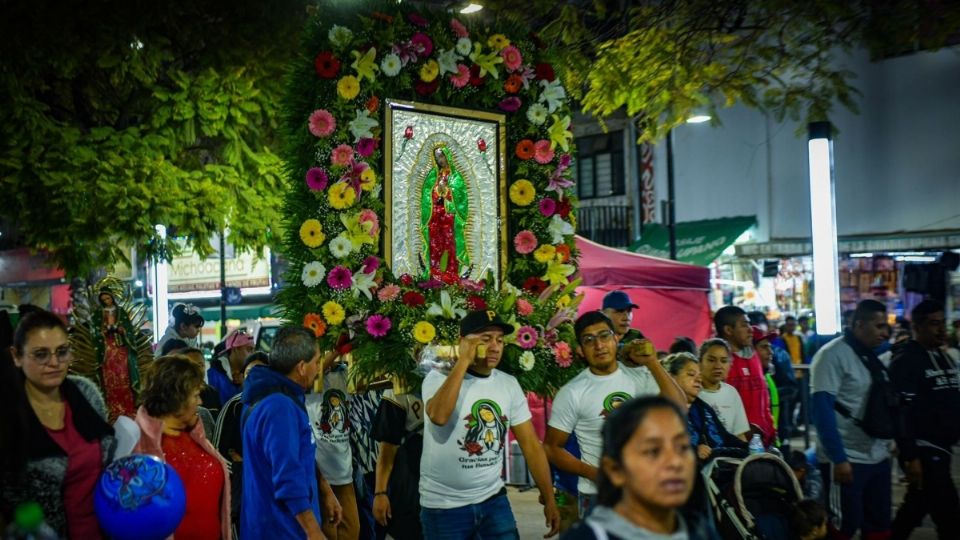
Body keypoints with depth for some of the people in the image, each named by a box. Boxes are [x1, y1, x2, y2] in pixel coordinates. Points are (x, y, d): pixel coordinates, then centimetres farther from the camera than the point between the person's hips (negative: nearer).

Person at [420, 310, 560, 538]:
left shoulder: (509, 384, 0)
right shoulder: (439, 378, -12)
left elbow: (531, 445, 3)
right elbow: (439, 416, -34)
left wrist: (549, 500, 1)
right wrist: (463, 361, -25)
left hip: (493, 499, 3)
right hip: (444, 505, -3)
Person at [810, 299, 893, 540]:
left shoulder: (874, 355, 10)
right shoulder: (832, 355, -14)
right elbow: (822, 410, -19)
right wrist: (839, 459, -21)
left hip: (878, 457, 7)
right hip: (847, 459, -7)